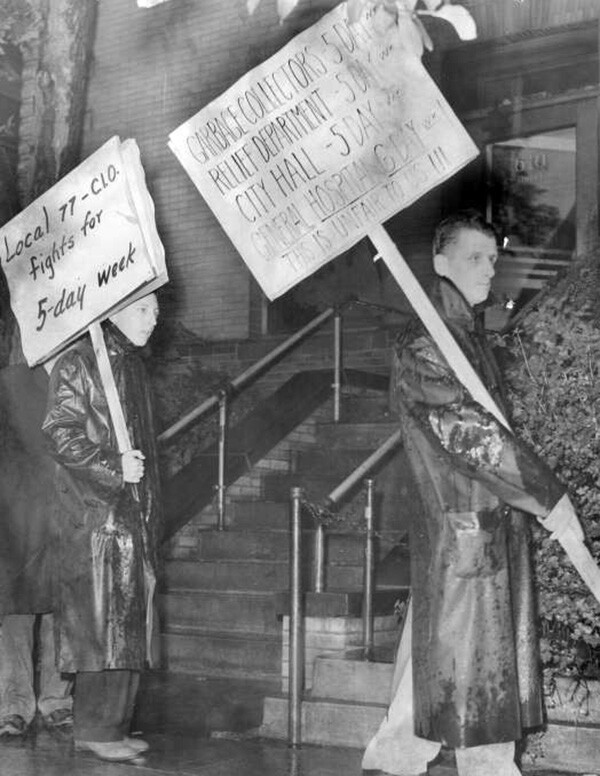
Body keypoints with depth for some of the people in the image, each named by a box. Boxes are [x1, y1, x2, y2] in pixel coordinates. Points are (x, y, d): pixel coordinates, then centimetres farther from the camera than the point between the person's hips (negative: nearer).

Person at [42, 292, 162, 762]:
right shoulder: (78, 364, -6)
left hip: (134, 516, 8)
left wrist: (152, 513, 16)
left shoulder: (133, 367, 19)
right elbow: (60, 434, -13)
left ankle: (117, 727, 14)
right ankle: (94, 729, 0)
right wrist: (114, 467, -17)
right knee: (102, 623, -7)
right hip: (96, 517, -8)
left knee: (131, 624, 7)